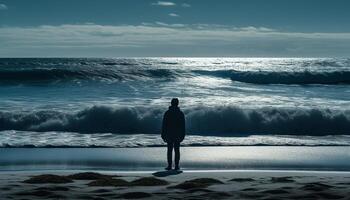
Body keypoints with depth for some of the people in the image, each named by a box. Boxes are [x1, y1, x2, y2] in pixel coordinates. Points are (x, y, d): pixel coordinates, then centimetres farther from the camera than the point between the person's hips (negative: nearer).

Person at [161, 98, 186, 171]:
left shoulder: (167, 113, -4)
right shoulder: (181, 113, -1)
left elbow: (164, 125, -4)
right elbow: (183, 126, 0)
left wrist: (163, 135, 1)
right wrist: (183, 135, 5)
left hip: (169, 135, -1)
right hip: (178, 135, 1)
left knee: (169, 150, 3)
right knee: (177, 150, 4)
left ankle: (169, 165, 0)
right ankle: (176, 166, 2)